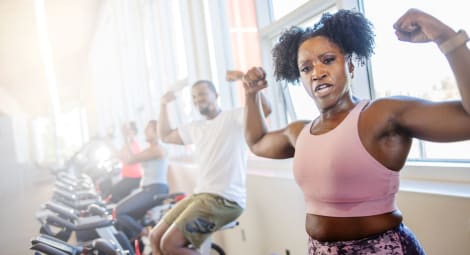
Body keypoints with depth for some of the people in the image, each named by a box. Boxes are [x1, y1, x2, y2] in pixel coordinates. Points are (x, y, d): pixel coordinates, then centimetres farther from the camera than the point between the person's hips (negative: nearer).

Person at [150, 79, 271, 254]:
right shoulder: (195, 127, 19)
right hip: (200, 195, 9)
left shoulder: (233, 117, -5)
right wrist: (164, 104, 21)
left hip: (225, 199, -9)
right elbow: (165, 136, 29)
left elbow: (265, 109, -22)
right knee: (156, 238, 9)